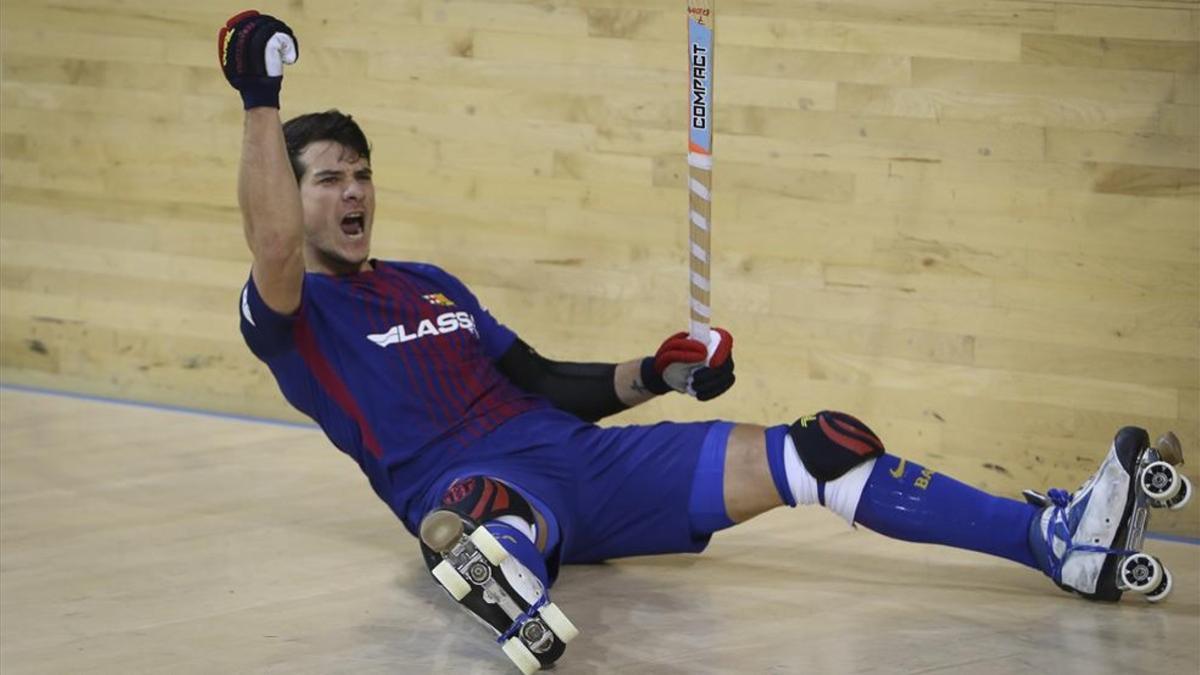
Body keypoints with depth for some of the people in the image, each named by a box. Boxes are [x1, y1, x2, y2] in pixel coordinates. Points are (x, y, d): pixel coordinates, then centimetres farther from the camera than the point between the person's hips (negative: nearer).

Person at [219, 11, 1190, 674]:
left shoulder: (431, 286, 28)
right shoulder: (297, 315, 5)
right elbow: (273, 249, -19)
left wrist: (649, 377, 14)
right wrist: (260, 104, -24)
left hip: (584, 456, 7)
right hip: (474, 483, -7)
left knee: (817, 453, -5)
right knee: (474, 516, -47)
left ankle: (1060, 541, -10)